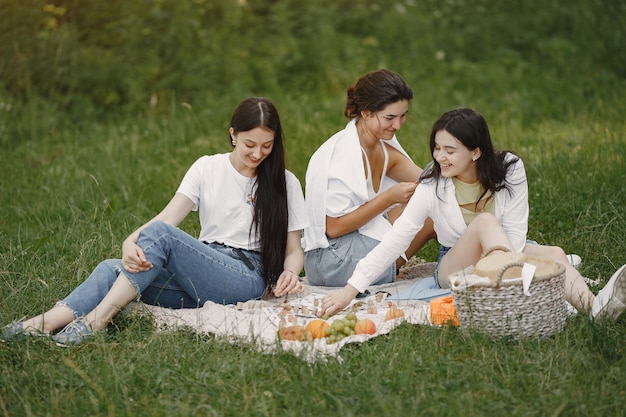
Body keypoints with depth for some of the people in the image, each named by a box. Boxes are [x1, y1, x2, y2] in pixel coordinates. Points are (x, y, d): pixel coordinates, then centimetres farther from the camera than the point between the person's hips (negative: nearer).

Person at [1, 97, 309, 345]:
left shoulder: (284, 182, 4)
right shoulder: (207, 168, 9)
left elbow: (294, 249, 8)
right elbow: (168, 217, -3)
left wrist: (289, 273, -17)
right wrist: (130, 242, -23)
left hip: (246, 278, -4)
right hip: (200, 276, 4)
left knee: (160, 234, -30)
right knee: (112, 269, -24)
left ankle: (96, 320, -35)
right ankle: (40, 324, -40)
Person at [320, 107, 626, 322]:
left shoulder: (509, 170, -11)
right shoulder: (433, 188, -14)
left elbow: (515, 232, -10)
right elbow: (396, 239, -19)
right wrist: (351, 288, -27)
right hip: (454, 268, -2)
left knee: (553, 253, -30)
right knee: (486, 222, -33)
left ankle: (594, 305, -58)